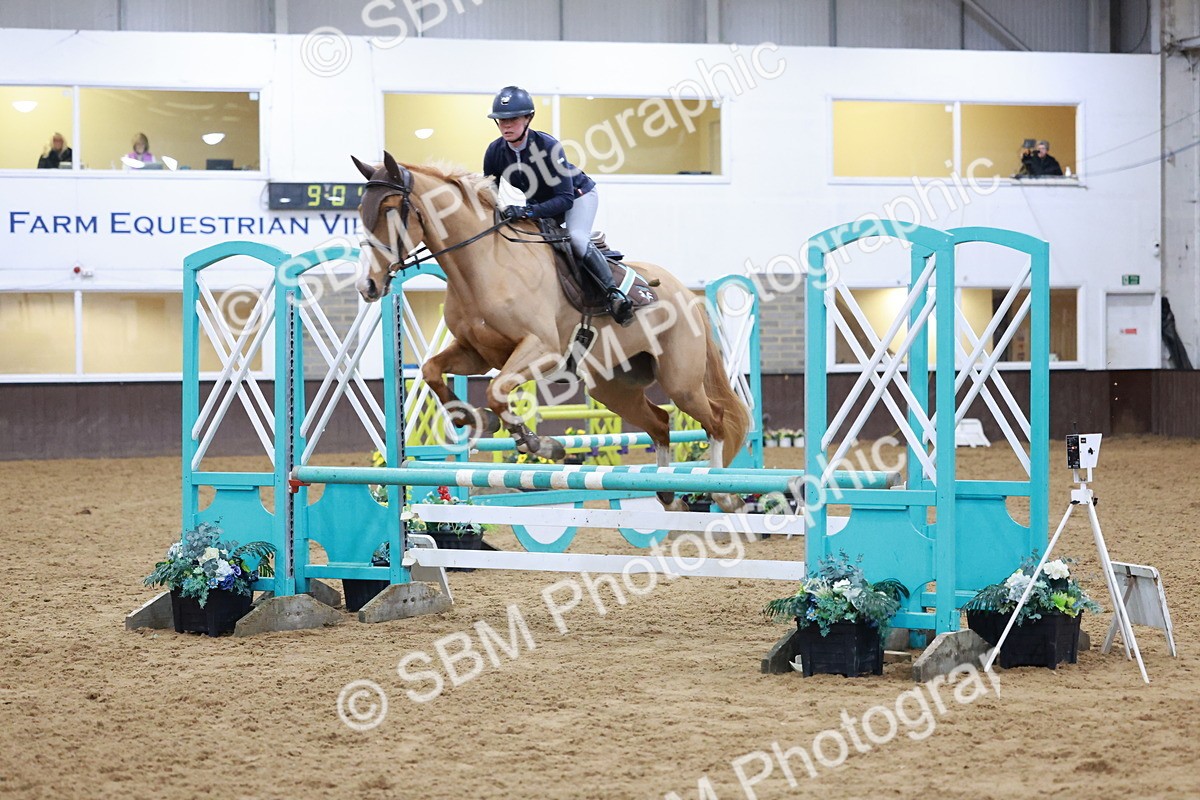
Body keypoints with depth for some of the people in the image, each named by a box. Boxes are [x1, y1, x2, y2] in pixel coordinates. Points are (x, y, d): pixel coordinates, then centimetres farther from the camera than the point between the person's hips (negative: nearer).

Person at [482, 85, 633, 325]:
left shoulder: (547, 146, -34)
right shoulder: (495, 152, -19)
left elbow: (565, 198, -37)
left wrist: (529, 212, -51)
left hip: (578, 195, -7)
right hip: (538, 204, 7)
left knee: (576, 239, -29)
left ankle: (614, 292, -22)